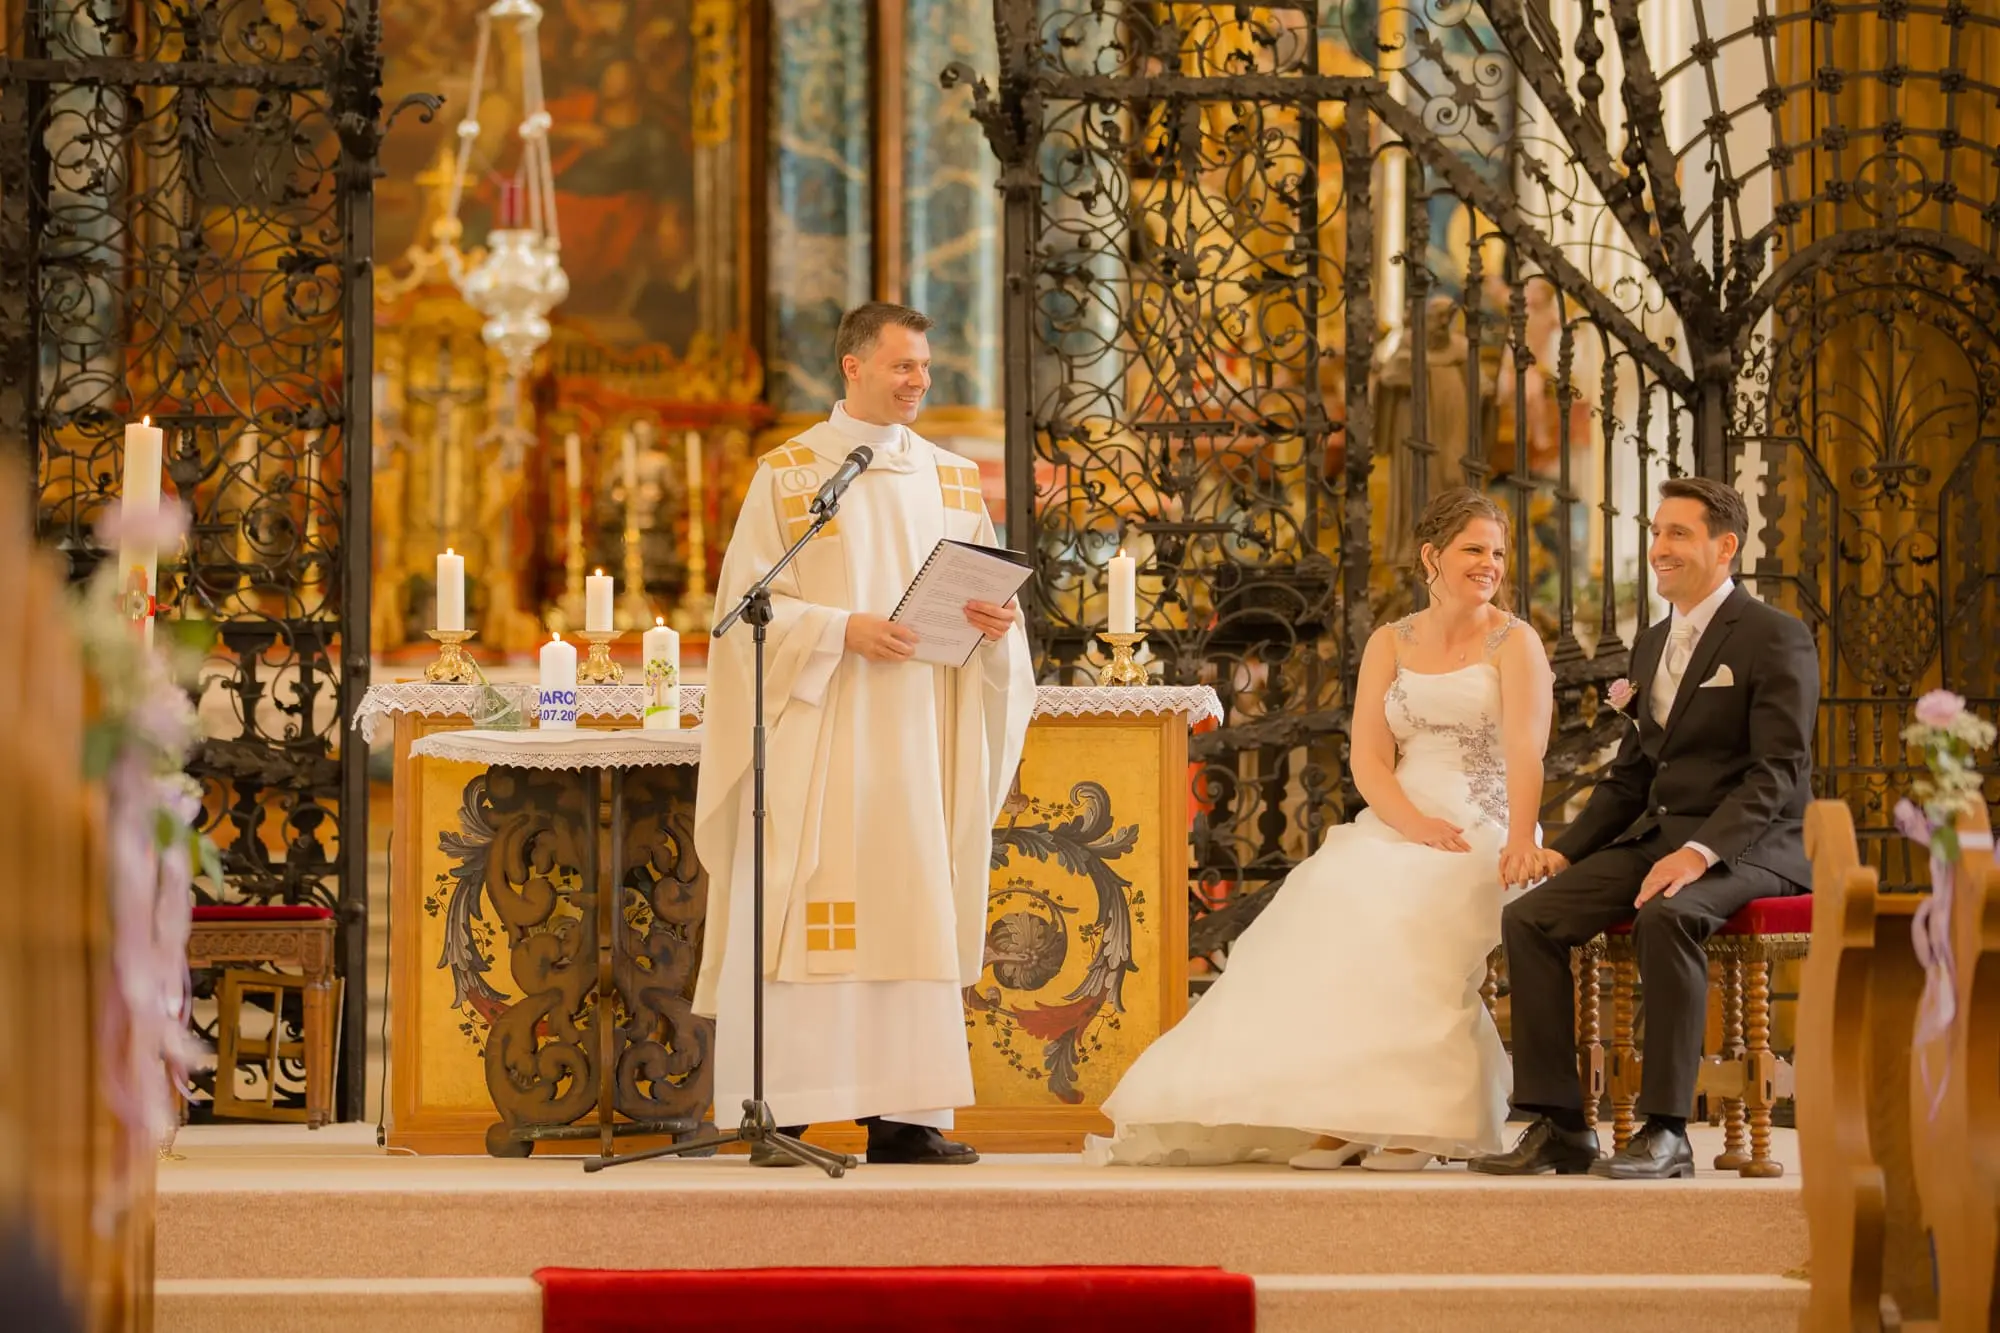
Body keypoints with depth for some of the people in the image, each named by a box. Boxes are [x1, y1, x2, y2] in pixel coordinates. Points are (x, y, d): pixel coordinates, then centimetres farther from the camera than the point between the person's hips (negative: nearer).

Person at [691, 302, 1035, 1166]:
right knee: (804, 914, -7)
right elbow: (748, 604, -4)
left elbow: (988, 592, 14)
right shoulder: (787, 474, 1)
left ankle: (905, 1115, 2)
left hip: (920, 730, 4)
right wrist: (842, 630, -18)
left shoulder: (952, 480, 14)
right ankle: (781, 1116, -5)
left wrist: (995, 621, -9)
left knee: (916, 909, 1)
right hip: (815, 727, -4)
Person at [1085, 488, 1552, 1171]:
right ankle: (1333, 1119, -26)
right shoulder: (1390, 644, 15)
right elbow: (1369, 758, 4)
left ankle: (1406, 1121, -29)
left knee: (1400, 917, -33)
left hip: (1483, 834, -4)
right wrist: (1416, 824, -16)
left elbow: (1525, 751, -12)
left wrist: (1520, 841, -29)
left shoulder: (1513, 642, 3)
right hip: (1395, 827, 4)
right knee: (1329, 909, -25)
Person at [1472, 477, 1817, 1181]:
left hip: (1749, 846, -8)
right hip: (1655, 835, 8)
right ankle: (1558, 1126, -13)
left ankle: (1666, 1132, -33)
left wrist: (1700, 851, -27)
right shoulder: (1652, 646, 20)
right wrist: (1565, 849, 6)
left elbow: (1779, 771, -14)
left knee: (1665, 917, -38)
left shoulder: (1775, 638, -5)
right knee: (1528, 918, -13)